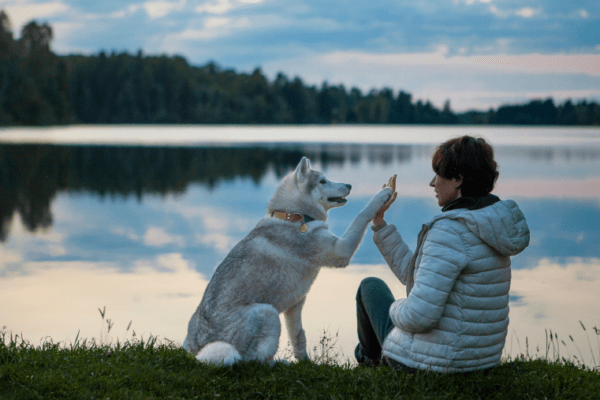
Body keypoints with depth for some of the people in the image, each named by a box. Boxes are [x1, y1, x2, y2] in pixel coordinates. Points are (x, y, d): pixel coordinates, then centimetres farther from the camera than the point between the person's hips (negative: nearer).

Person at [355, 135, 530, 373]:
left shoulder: (449, 231, -26)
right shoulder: (486, 224, 2)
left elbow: (419, 315, -31)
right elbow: (410, 271, 9)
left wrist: (395, 308, -8)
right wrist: (378, 219, 10)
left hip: (430, 360, -7)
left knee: (372, 286, 22)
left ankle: (369, 355, 50)